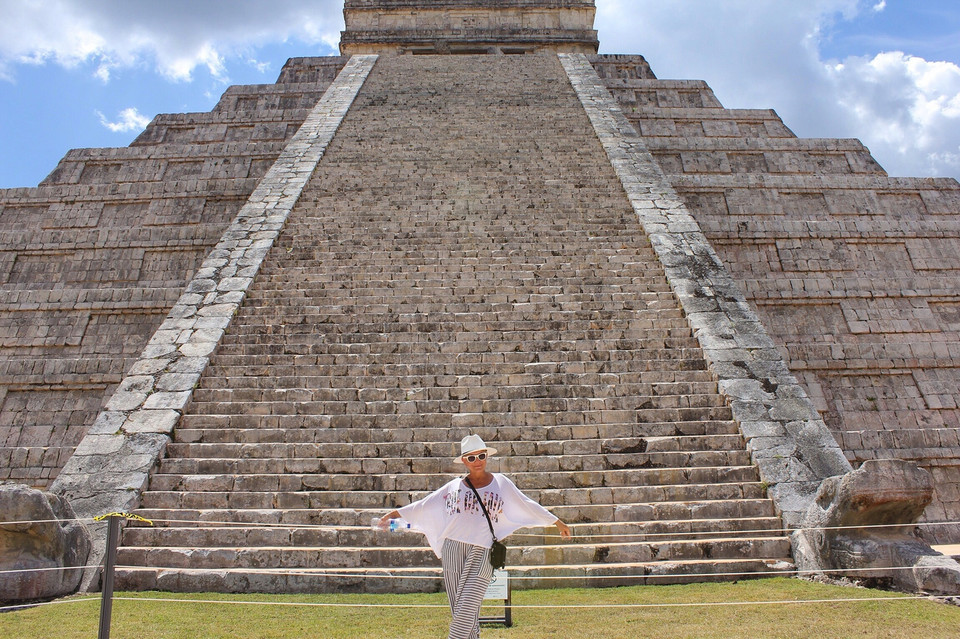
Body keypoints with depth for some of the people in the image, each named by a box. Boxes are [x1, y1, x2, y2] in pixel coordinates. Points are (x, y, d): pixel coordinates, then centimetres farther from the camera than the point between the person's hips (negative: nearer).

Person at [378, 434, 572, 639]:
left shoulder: (501, 483, 9)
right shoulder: (455, 486, 12)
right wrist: (395, 514, 13)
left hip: (482, 550, -2)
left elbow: (527, 505, 15)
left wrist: (557, 523, 18)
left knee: (468, 607, -11)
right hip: (453, 548, 2)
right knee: (458, 609, 3)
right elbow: (424, 505, 16)